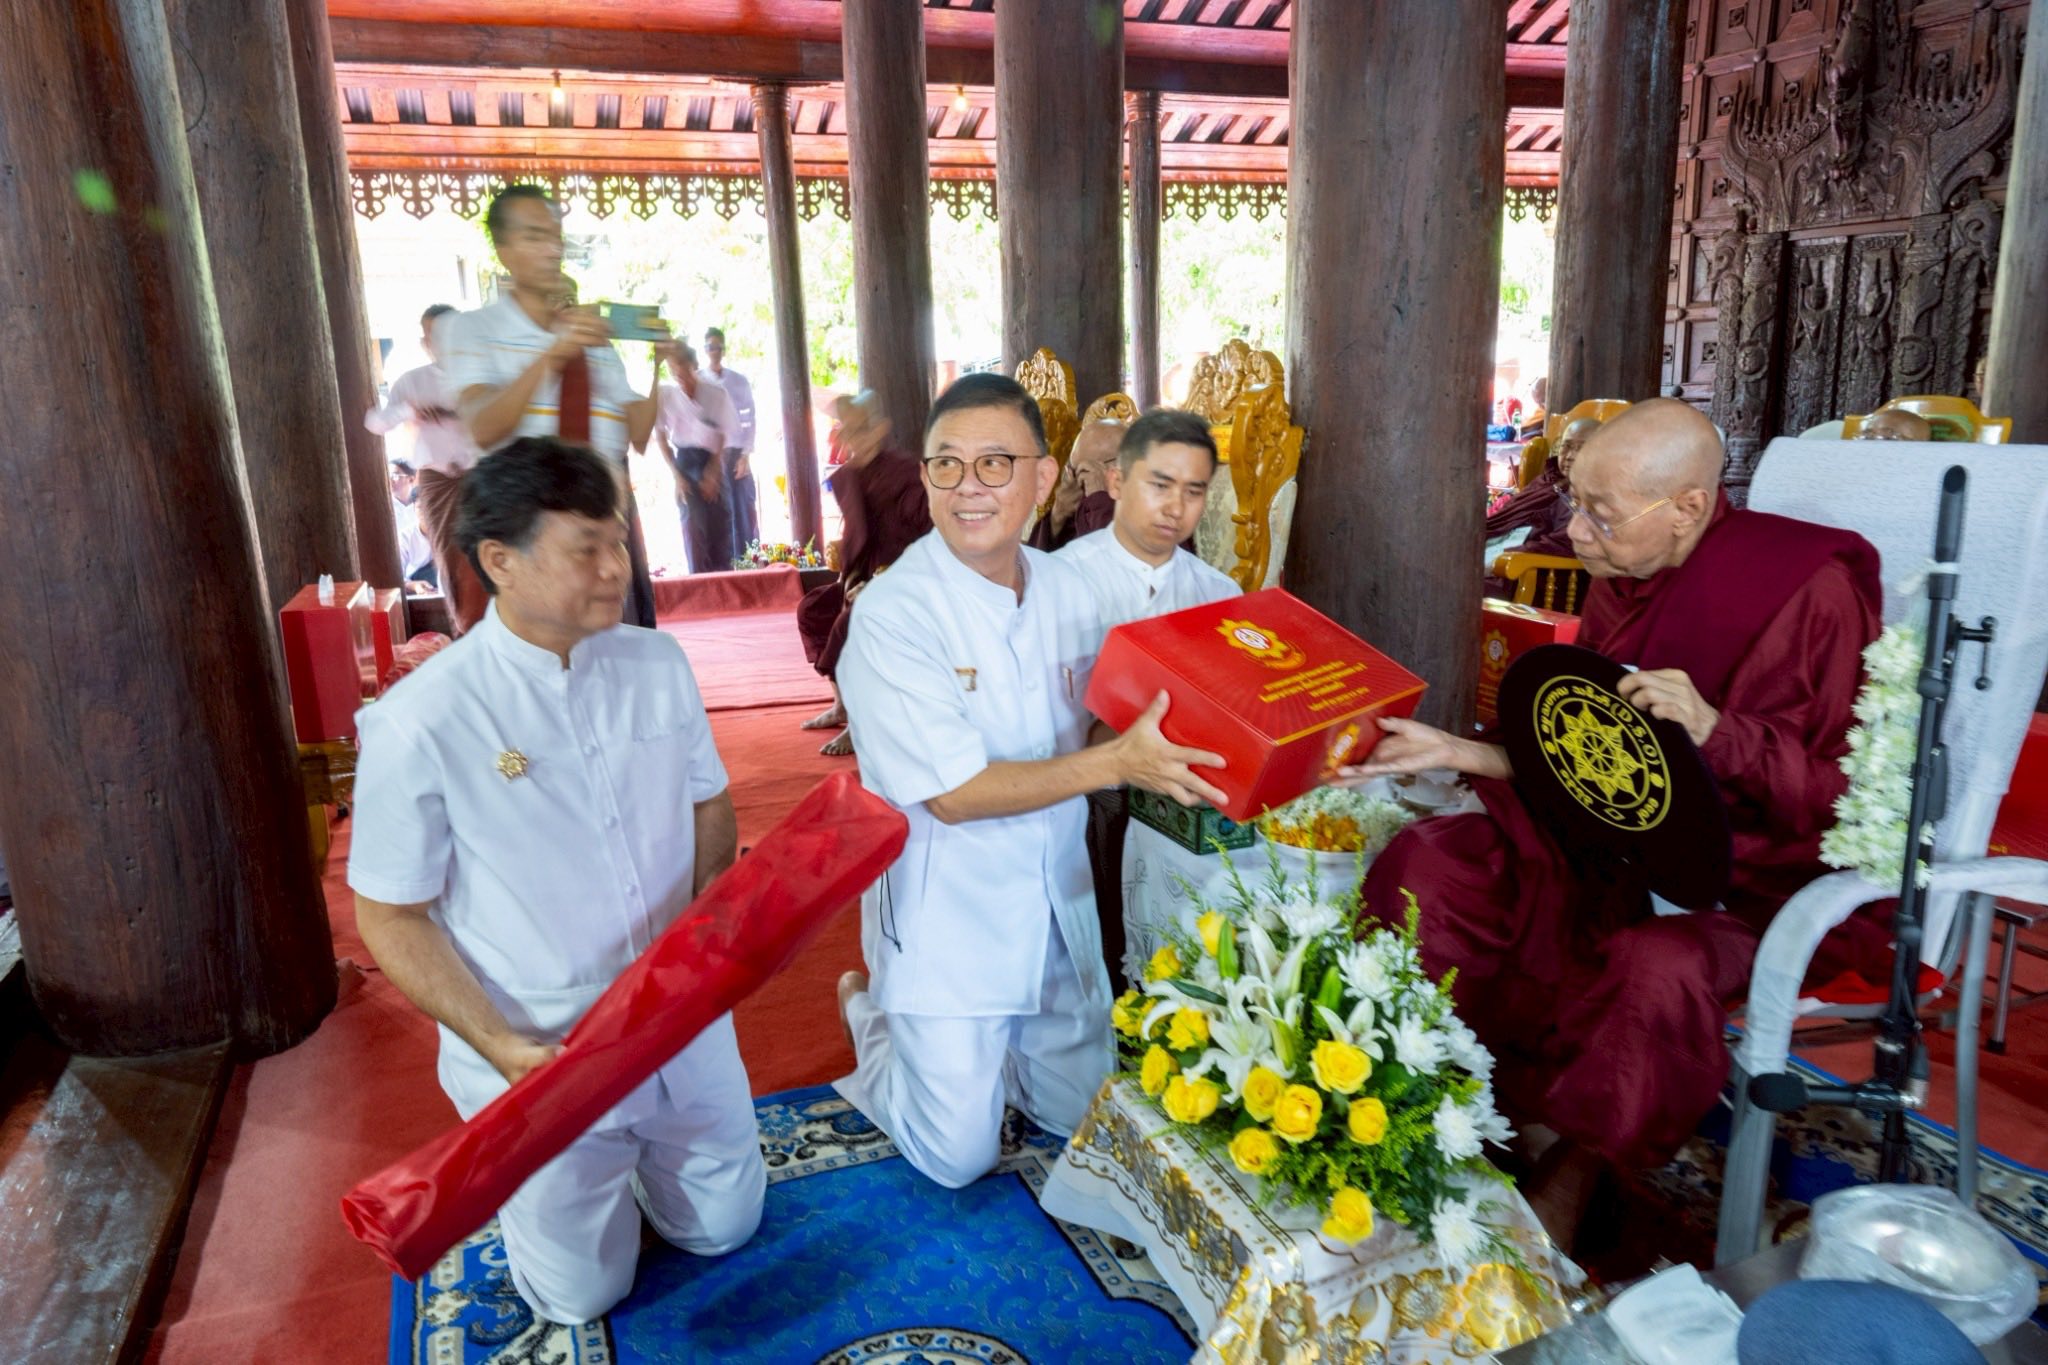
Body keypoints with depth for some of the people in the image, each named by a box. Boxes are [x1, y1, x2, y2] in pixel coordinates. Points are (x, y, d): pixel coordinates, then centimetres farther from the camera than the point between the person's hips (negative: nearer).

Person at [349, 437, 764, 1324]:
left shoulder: (657, 663, -6)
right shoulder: (421, 724, -20)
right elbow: (390, 915, -11)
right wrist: (500, 1045, -20)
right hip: (543, 1059, -3)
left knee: (723, 1228, 19)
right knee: (584, 1293, 13)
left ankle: (628, 1152, 46)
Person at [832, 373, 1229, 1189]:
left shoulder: (1066, 588, -3)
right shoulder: (893, 613, -22)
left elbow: (1090, 734, 5)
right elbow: (955, 793, -25)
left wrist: (1167, 752, -16)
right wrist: (1118, 763, -32)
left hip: (1055, 902, 6)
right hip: (945, 915, -5)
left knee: (1084, 1115, 18)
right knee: (957, 1157, 9)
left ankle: (967, 1042, 41)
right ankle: (871, 1013, 33)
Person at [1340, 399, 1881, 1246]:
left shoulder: (1807, 589, -17)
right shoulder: (1624, 583, 2)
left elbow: (1852, 792, -17)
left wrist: (1716, 730, -32)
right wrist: (1458, 752, -2)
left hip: (1751, 873, -6)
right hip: (1620, 842, 7)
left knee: (1655, 965, -37)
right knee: (1423, 866, -8)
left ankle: (1572, 1174, -8)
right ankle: (1512, 1104, -1)